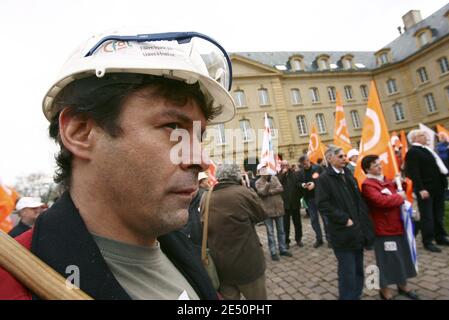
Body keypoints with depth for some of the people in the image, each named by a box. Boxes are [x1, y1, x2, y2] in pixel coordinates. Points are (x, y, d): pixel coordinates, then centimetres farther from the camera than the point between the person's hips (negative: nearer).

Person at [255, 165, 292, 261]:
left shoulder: (274, 178, 4)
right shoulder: (258, 182, -5)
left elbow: (281, 188, -7)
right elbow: (262, 192, -20)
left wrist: (269, 192, -16)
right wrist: (268, 182, -29)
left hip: (278, 208, 3)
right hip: (267, 210, -3)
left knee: (281, 231, 15)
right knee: (270, 233, 6)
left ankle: (283, 249, 29)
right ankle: (273, 252, 17)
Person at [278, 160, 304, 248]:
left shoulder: (294, 173, 3)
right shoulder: (279, 175, -2)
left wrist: (299, 196, -2)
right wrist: (283, 173, -18)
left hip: (295, 202, 2)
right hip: (284, 203, -2)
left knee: (297, 222, 14)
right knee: (285, 224, 6)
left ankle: (298, 239, 31)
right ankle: (286, 241, 18)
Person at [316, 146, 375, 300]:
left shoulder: (348, 174, 12)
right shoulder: (324, 179, -11)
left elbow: (359, 199, 17)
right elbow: (323, 205, -18)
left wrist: (364, 222, 8)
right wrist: (344, 219, -17)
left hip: (358, 229, 7)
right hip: (343, 232, -7)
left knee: (358, 269, 18)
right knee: (347, 272, 1)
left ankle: (356, 295, 35)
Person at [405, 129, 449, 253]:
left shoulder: (426, 149, 16)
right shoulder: (412, 152, -13)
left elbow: (437, 165, 21)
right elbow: (414, 173, -20)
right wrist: (421, 189, -24)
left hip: (437, 187, 9)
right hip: (425, 189, -9)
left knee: (439, 215, 17)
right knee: (427, 216, -1)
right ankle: (428, 241, 10)